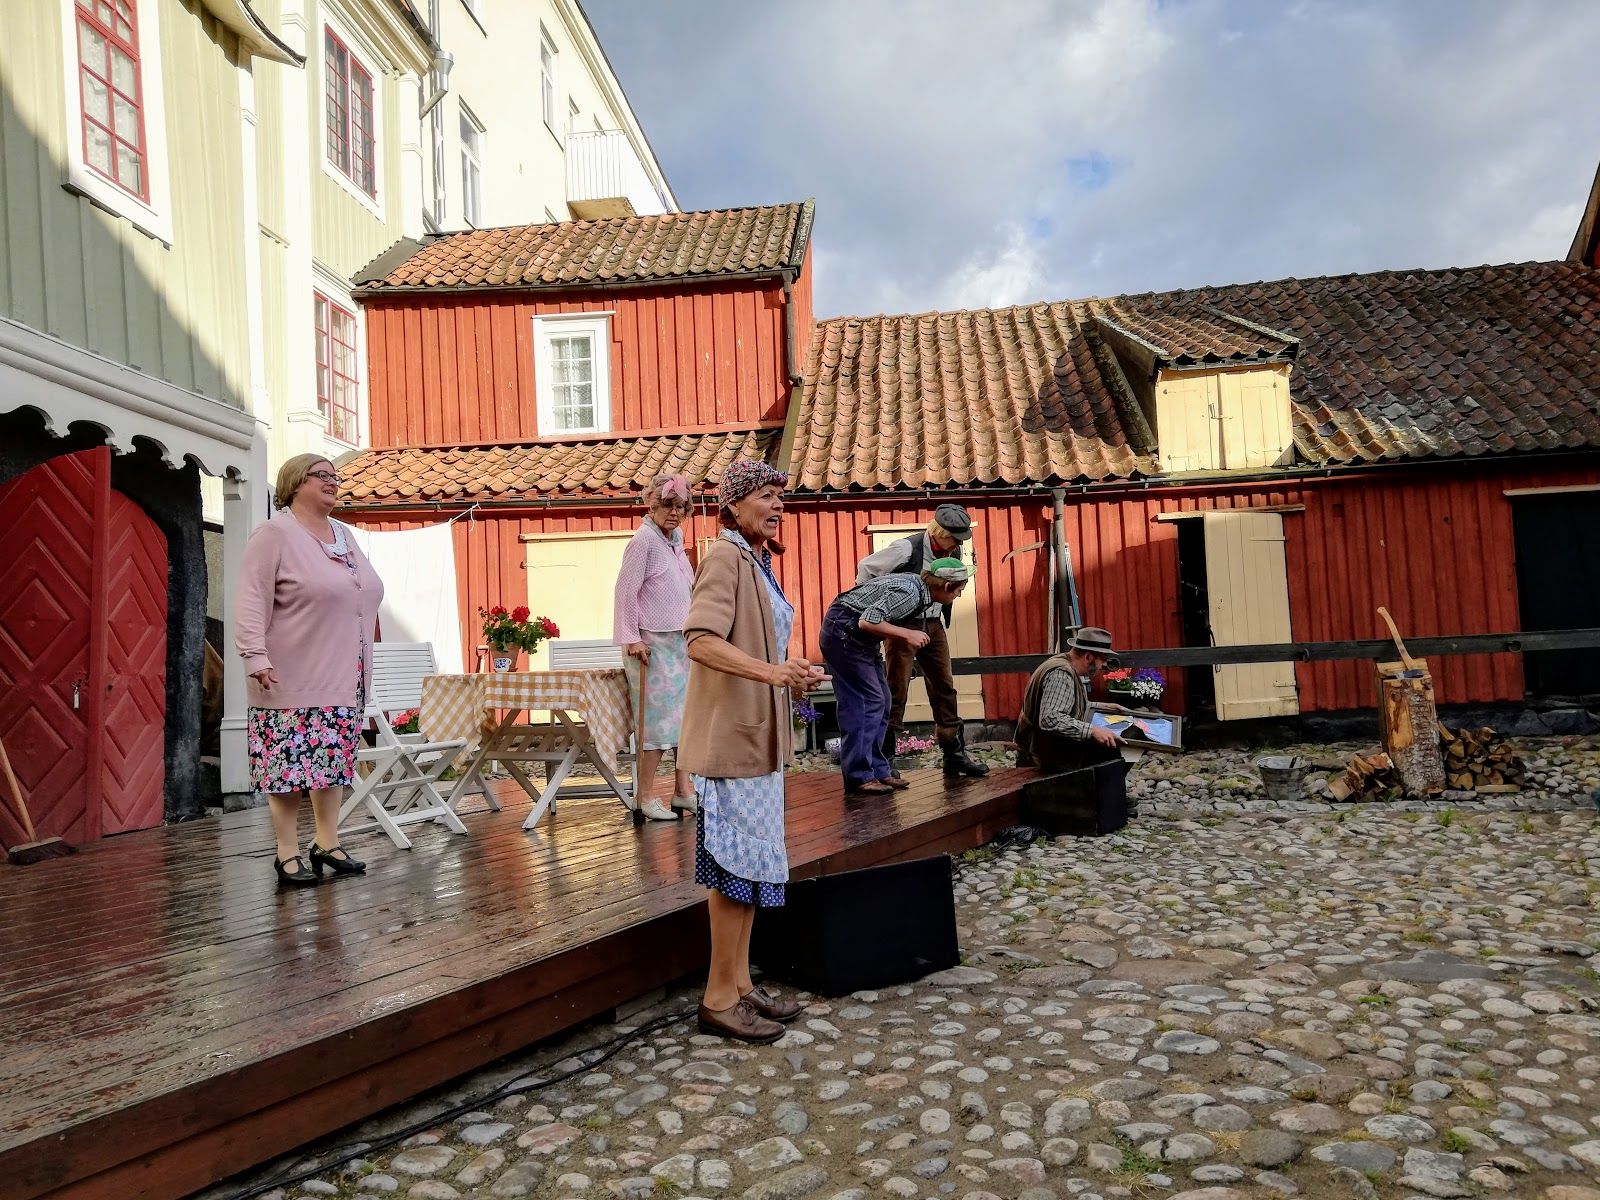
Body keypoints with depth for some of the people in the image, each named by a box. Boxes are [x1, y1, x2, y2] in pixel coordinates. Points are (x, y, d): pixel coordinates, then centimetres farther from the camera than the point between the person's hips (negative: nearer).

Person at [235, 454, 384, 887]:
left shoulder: (344, 535, 17)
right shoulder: (274, 535, -5)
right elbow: (252, 602, -13)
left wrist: (361, 663, 20)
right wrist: (256, 657, -23)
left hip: (344, 680, 7)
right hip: (293, 680, -7)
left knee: (335, 760, 9)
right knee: (290, 763, -4)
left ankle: (327, 844, 18)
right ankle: (287, 854, 6)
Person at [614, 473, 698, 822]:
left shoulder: (675, 539, 13)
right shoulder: (644, 540, -11)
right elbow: (625, 591, -14)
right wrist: (632, 639, -18)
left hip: (680, 641, 8)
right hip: (653, 644, -8)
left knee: (687, 714, 9)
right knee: (657, 718, -5)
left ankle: (683, 789, 17)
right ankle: (645, 796, 3)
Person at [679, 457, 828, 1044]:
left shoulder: (756, 561, 16)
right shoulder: (724, 557, -13)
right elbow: (701, 641, -26)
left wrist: (791, 675, 9)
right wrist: (770, 671, -34)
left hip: (755, 733, 10)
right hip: (729, 733, -10)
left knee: (750, 864, 14)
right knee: (738, 864, -5)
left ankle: (739, 984, 24)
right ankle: (719, 1001, 6)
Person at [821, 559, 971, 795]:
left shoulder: (919, 589, 6)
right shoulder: (908, 592, -23)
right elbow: (867, 621, -29)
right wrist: (907, 634, -23)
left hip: (860, 637, 10)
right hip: (843, 631, -10)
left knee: (880, 701, 9)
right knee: (867, 701, -11)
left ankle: (878, 770, 14)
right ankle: (859, 776, -7)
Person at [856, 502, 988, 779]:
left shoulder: (954, 553, 0)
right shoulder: (907, 549, -17)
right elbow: (866, 568, -8)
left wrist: (943, 621, 13)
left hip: (933, 625, 6)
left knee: (944, 688, 7)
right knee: (896, 691, -6)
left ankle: (955, 754, 14)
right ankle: (883, 759, 0)